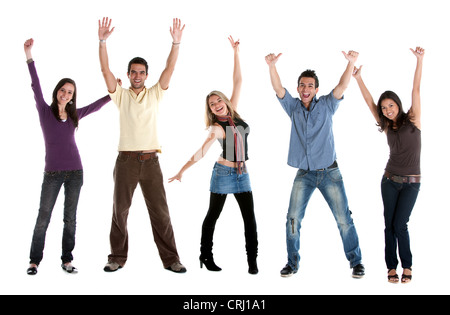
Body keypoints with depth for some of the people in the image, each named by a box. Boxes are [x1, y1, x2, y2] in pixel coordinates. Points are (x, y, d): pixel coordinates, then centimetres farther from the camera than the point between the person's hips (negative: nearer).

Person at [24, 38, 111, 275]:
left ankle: (67, 260, 15)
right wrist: (29, 55, -18)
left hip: (75, 172, 3)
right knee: (43, 218, -1)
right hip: (52, 173, -3)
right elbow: (36, 86, -10)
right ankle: (34, 261, 10)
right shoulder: (45, 111, 0)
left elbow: (95, 105, 21)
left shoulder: (74, 115, 8)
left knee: (70, 218, 7)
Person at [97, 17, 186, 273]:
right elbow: (106, 70, -3)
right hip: (126, 160, 0)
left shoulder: (155, 94, 10)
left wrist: (176, 42, -12)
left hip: (151, 160, 0)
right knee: (120, 211, 6)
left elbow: (170, 69, 0)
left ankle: (171, 259, 5)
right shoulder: (121, 95, 9)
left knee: (160, 211, 0)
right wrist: (103, 42, -14)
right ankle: (118, 258, 16)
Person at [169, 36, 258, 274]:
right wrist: (182, 171, -34)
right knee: (212, 216, 8)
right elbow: (201, 153, -22)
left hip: (242, 174, 5)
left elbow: (237, 82, 1)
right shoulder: (217, 128, -13)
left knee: (249, 218, 0)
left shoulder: (233, 113, 2)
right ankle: (206, 257, 19)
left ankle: (252, 260, 5)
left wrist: (236, 53, -1)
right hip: (223, 173, -5)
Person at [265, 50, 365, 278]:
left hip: (329, 172, -1)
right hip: (304, 174, 2)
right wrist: (272, 66, -24)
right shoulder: (293, 107, 7)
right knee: (293, 219, -2)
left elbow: (342, 86, -10)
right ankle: (292, 262, 12)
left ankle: (355, 261, 13)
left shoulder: (326, 105, 4)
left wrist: (351, 63, -27)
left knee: (343, 219, 0)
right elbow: (278, 89, -7)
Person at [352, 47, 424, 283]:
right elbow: (369, 102, 6)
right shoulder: (387, 127, 7)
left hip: (411, 182, -4)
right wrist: (358, 78, 1)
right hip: (390, 180, 4)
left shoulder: (412, 120, -2)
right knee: (389, 224, 2)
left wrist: (420, 60, -17)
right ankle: (392, 266, 14)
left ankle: (407, 266, 10)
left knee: (399, 224, -8)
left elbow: (416, 90, -10)